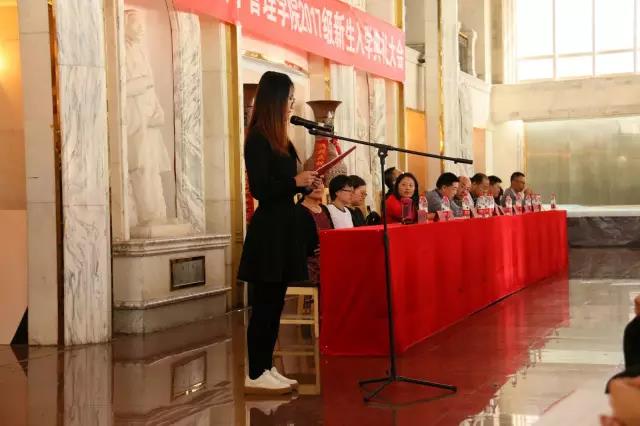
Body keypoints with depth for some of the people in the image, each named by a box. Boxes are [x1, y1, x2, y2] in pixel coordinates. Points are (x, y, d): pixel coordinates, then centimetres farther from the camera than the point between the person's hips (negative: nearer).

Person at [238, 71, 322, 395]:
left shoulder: (279, 140, 14)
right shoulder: (258, 140, -12)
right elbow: (259, 188, -19)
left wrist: (305, 185, 3)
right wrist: (295, 181, -15)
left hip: (282, 227, 9)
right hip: (267, 230, -9)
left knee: (273, 304, 12)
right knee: (264, 305, -4)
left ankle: (266, 367, 19)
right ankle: (255, 375, 3)